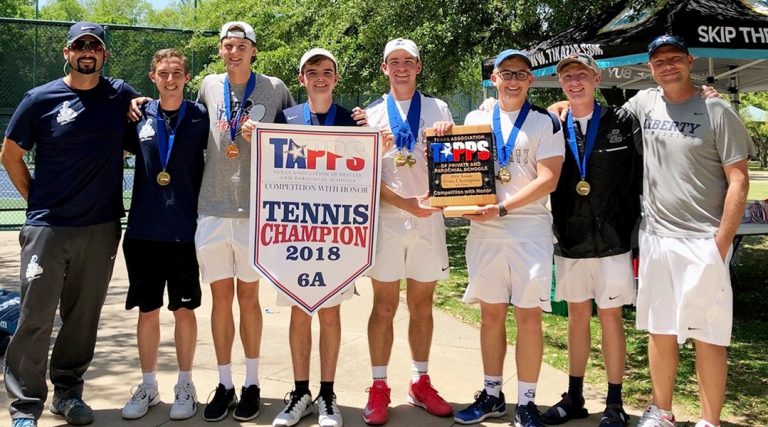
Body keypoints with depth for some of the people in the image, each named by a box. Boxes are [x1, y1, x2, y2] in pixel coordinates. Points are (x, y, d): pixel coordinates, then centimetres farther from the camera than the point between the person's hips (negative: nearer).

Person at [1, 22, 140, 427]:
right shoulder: (41, 99, -1)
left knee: (83, 316, 10)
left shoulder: (121, 96, 5)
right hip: (47, 226, -2)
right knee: (36, 317, 0)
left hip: (102, 227, 2)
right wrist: (35, 197, 3)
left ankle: (68, 393, 25)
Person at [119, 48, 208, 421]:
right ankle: (148, 386, 23)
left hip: (186, 231, -2)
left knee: (184, 310, 6)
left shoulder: (200, 118, -1)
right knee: (147, 310, 9)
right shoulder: (139, 117, 4)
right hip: (143, 230, 2)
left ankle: (185, 385, 20)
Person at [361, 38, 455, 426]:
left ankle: (420, 383, 21)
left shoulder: (438, 109, 11)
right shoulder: (372, 113, 7)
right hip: (386, 218, -1)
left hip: (428, 218, 1)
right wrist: (406, 203, -14)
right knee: (384, 305, 2)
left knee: (422, 304, 9)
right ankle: (379, 388, 10)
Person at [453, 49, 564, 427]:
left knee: (529, 317, -1)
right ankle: (492, 395, 22)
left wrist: (501, 208, -16)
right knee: (491, 315, 9)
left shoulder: (546, 123, 1)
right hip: (483, 230, 3)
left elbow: (547, 179, -8)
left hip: (530, 229, -3)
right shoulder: (475, 119, 12)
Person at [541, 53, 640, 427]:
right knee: (577, 314, 12)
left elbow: (638, 177, -2)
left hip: (612, 237, -3)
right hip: (570, 239, 3)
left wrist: (632, 225, -7)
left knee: (610, 315, 3)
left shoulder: (622, 122, -2)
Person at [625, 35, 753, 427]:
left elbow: (738, 180, -7)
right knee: (659, 330, 13)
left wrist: (722, 243, -13)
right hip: (654, 237, 5)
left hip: (702, 242, -5)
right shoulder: (643, 104, 7)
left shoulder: (716, 111, -5)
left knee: (708, 336, 0)